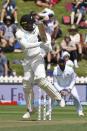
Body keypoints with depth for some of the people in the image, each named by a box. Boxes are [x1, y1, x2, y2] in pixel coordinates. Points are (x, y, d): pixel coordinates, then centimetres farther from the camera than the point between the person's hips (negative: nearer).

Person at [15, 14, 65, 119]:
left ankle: (58, 98, -12)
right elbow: (26, 45, -24)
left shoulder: (35, 28, 0)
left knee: (40, 79, -23)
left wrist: (47, 44, -13)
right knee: (27, 85, 5)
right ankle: (29, 109, 21)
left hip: (37, 58, -1)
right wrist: (39, 44, -35)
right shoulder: (19, 33, -9)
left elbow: (47, 36, 8)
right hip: (27, 60, 1)